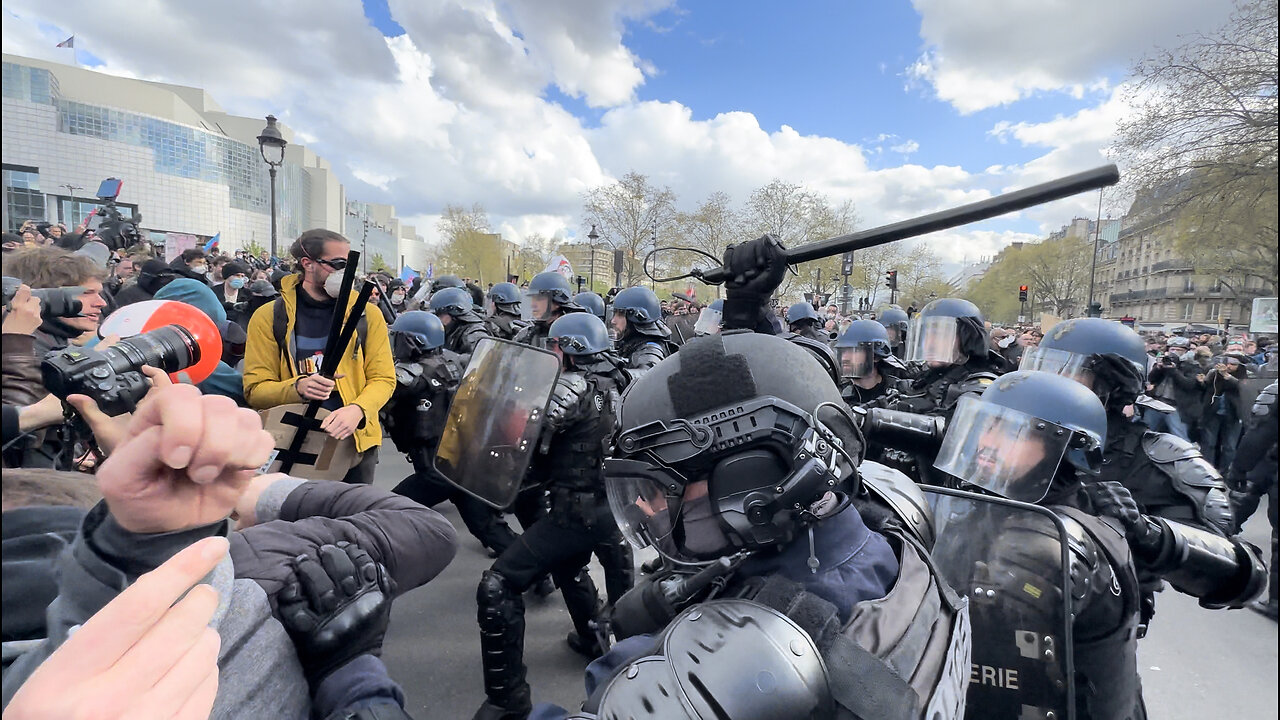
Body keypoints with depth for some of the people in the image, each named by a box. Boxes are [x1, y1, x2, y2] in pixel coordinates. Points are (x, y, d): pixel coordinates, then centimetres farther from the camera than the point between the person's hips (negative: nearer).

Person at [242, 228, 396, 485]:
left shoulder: (367, 314, 0)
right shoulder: (269, 317, -2)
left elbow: (383, 378, -3)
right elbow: (255, 389, -4)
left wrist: (356, 410, -22)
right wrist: (298, 387, -24)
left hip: (355, 441, 1)